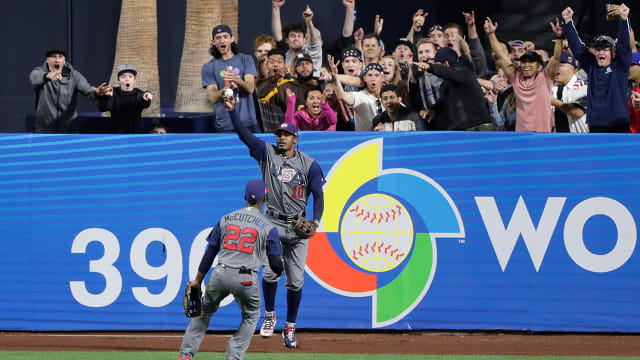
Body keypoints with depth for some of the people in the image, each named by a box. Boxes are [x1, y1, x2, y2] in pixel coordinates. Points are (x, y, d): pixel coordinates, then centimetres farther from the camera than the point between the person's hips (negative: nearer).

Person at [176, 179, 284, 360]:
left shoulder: (226, 219, 10)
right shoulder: (268, 227, 1)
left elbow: (210, 252, 11)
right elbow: (276, 265, 2)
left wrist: (198, 280, 17)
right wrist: (280, 270, 26)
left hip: (220, 275, 3)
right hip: (246, 280, -3)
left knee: (205, 310, 22)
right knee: (251, 317, 20)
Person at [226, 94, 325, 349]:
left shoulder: (308, 164, 2)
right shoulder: (267, 153, 4)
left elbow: (318, 194, 0)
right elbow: (245, 135, -5)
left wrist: (315, 220, -15)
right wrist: (231, 111, -18)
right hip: (273, 223, 0)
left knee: (295, 280, 0)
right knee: (270, 272, -16)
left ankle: (290, 328, 11)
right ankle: (269, 315, 7)